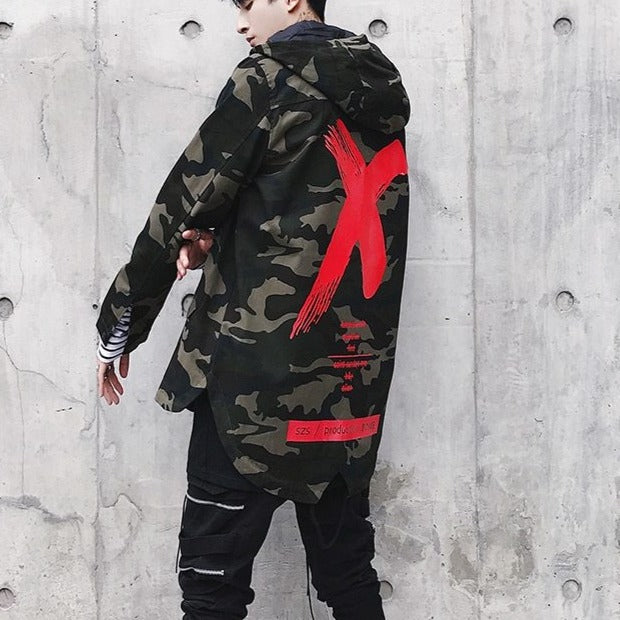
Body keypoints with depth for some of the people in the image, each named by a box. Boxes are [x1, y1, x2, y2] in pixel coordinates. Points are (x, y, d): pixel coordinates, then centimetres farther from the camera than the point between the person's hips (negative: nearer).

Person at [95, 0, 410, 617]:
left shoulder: (271, 76, -7)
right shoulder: (381, 93, 14)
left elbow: (183, 203, -6)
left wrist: (118, 329, 2)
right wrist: (220, 235, 5)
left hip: (260, 373, -7)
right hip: (354, 382, 7)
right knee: (347, 571, 15)